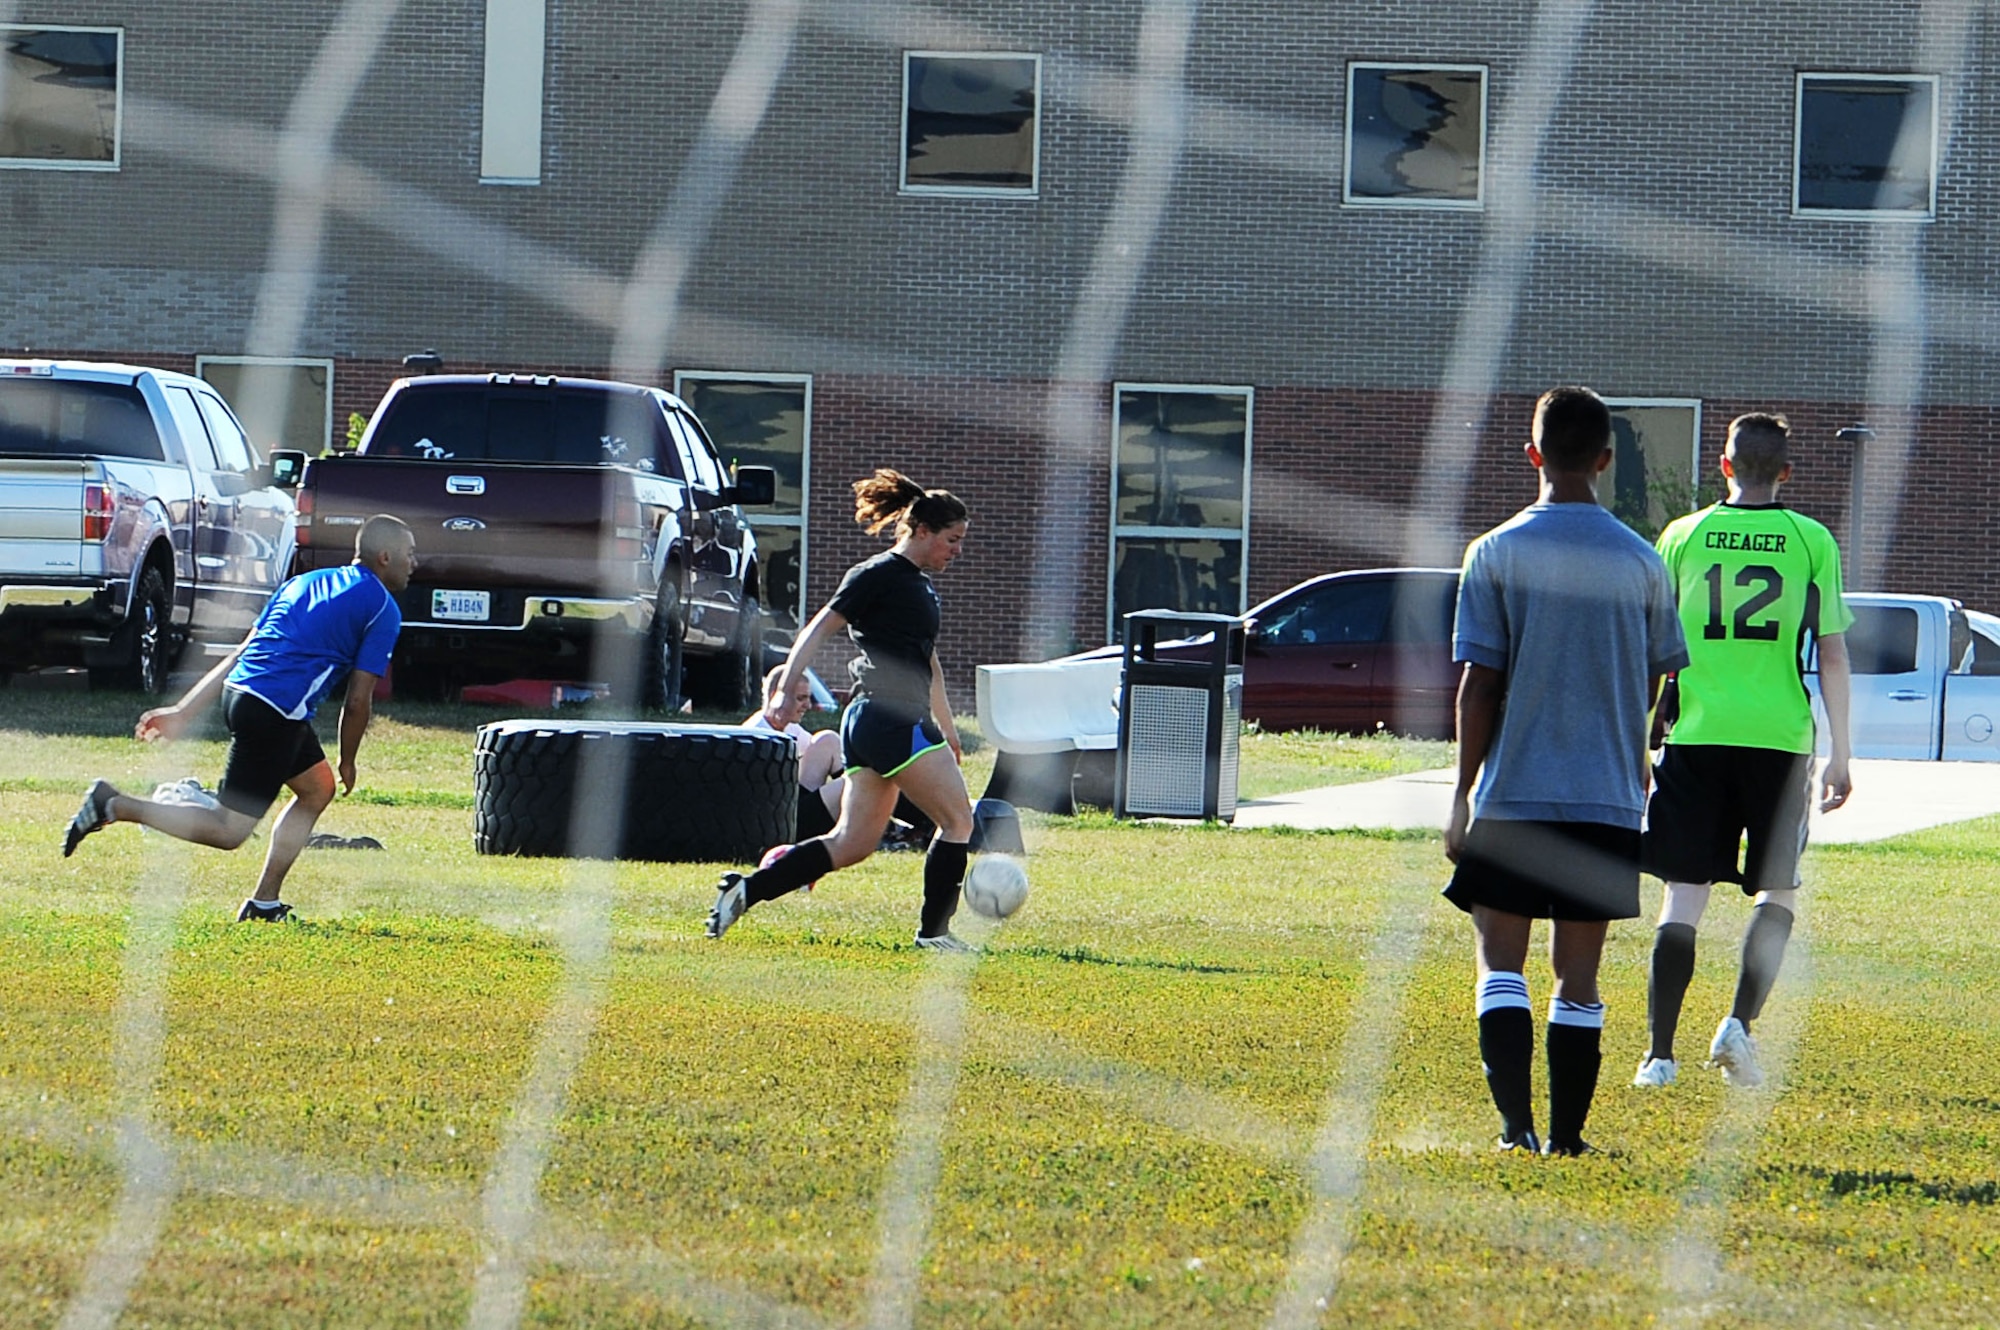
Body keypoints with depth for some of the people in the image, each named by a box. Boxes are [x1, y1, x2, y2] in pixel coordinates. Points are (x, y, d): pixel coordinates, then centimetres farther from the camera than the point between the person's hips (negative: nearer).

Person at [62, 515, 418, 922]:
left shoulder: (306, 583, 24)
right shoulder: (382, 609, 1)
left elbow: (238, 657, 22)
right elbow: (358, 701, -2)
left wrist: (182, 712, 21)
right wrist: (347, 763, 13)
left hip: (240, 691, 9)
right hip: (276, 712, -9)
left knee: (318, 789, 24)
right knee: (230, 831, -4)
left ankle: (264, 903, 23)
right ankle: (115, 806, -12)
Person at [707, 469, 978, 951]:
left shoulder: (921, 585, 21)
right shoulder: (879, 575, -7)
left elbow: (927, 661, 33)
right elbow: (819, 629, -11)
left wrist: (946, 727, 37)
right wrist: (785, 690, -21)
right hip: (889, 718, -10)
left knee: (851, 843, 6)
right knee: (958, 820, -5)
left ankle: (745, 891, 4)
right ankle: (933, 931, 0)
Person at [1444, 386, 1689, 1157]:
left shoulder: (1497, 553, -5)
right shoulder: (1642, 564, 2)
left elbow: (1478, 685, -6)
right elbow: (1656, 689, 10)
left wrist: (1463, 795, 1)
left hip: (1512, 796, -2)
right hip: (1609, 798, 2)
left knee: (1502, 963, 4)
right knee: (1578, 977, 8)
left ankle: (1514, 1117, -10)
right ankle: (1566, 1135, 7)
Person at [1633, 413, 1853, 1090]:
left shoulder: (1682, 537, 4)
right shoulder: (1813, 542, 2)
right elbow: (1832, 656, 2)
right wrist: (1840, 755, 8)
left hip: (1696, 736, 1)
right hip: (1781, 738, -1)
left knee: (1683, 895, 3)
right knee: (1778, 891, 13)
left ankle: (1659, 1053, -3)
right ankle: (1739, 1022, -4)